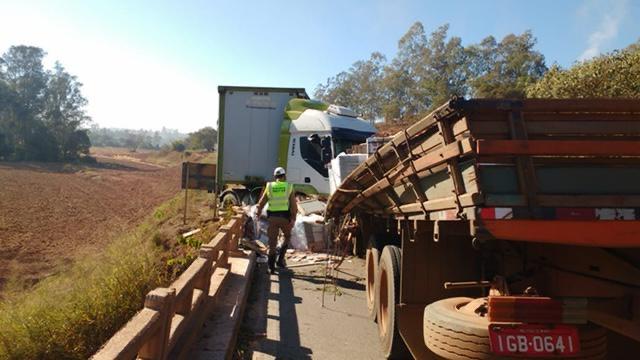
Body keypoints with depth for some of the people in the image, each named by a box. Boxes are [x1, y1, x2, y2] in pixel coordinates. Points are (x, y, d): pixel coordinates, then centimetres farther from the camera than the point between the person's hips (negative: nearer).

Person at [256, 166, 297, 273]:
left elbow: (261, 203, 6)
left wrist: (258, 214, 18)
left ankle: (271, 267, 8)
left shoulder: (269, 186, 7)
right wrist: (293, 219, -6)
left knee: (272, 242, 9)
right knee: (287, 237, 24)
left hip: (272, 217, 1)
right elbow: (294, 205, -5)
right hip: (285, 217, -1)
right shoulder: (289, 187, 3)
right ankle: (280, 259, 12)